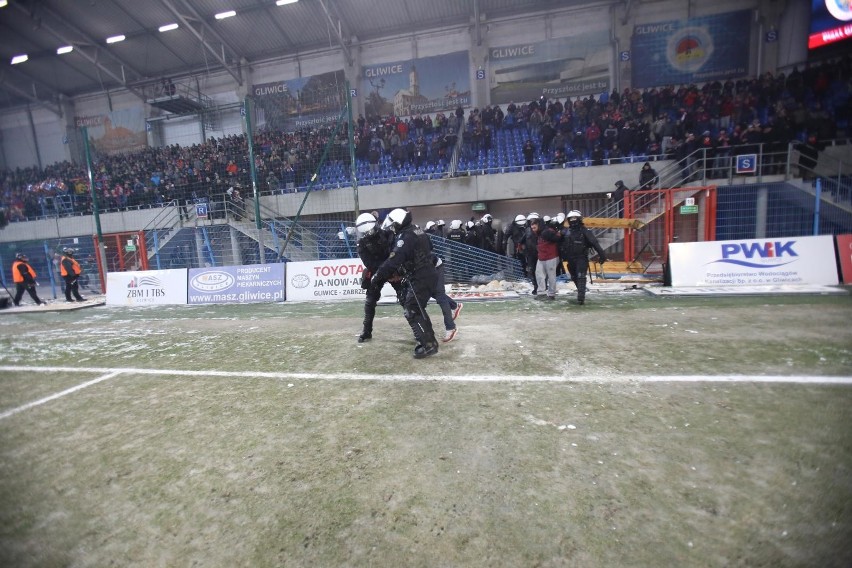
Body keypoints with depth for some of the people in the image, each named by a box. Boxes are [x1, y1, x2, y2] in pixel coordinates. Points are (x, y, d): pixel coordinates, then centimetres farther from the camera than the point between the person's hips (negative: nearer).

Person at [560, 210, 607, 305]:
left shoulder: (584, 231, -8)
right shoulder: (565, 232, 5)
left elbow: (594, 243, -13)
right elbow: (560, 244, 9)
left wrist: (601, 254, -18)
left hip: (581, 259, -5)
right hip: (570, 259, 5)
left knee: (581, 278, -13)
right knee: (574, 278, 16)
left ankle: (581, 298, -15)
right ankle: (581, 293, 37)